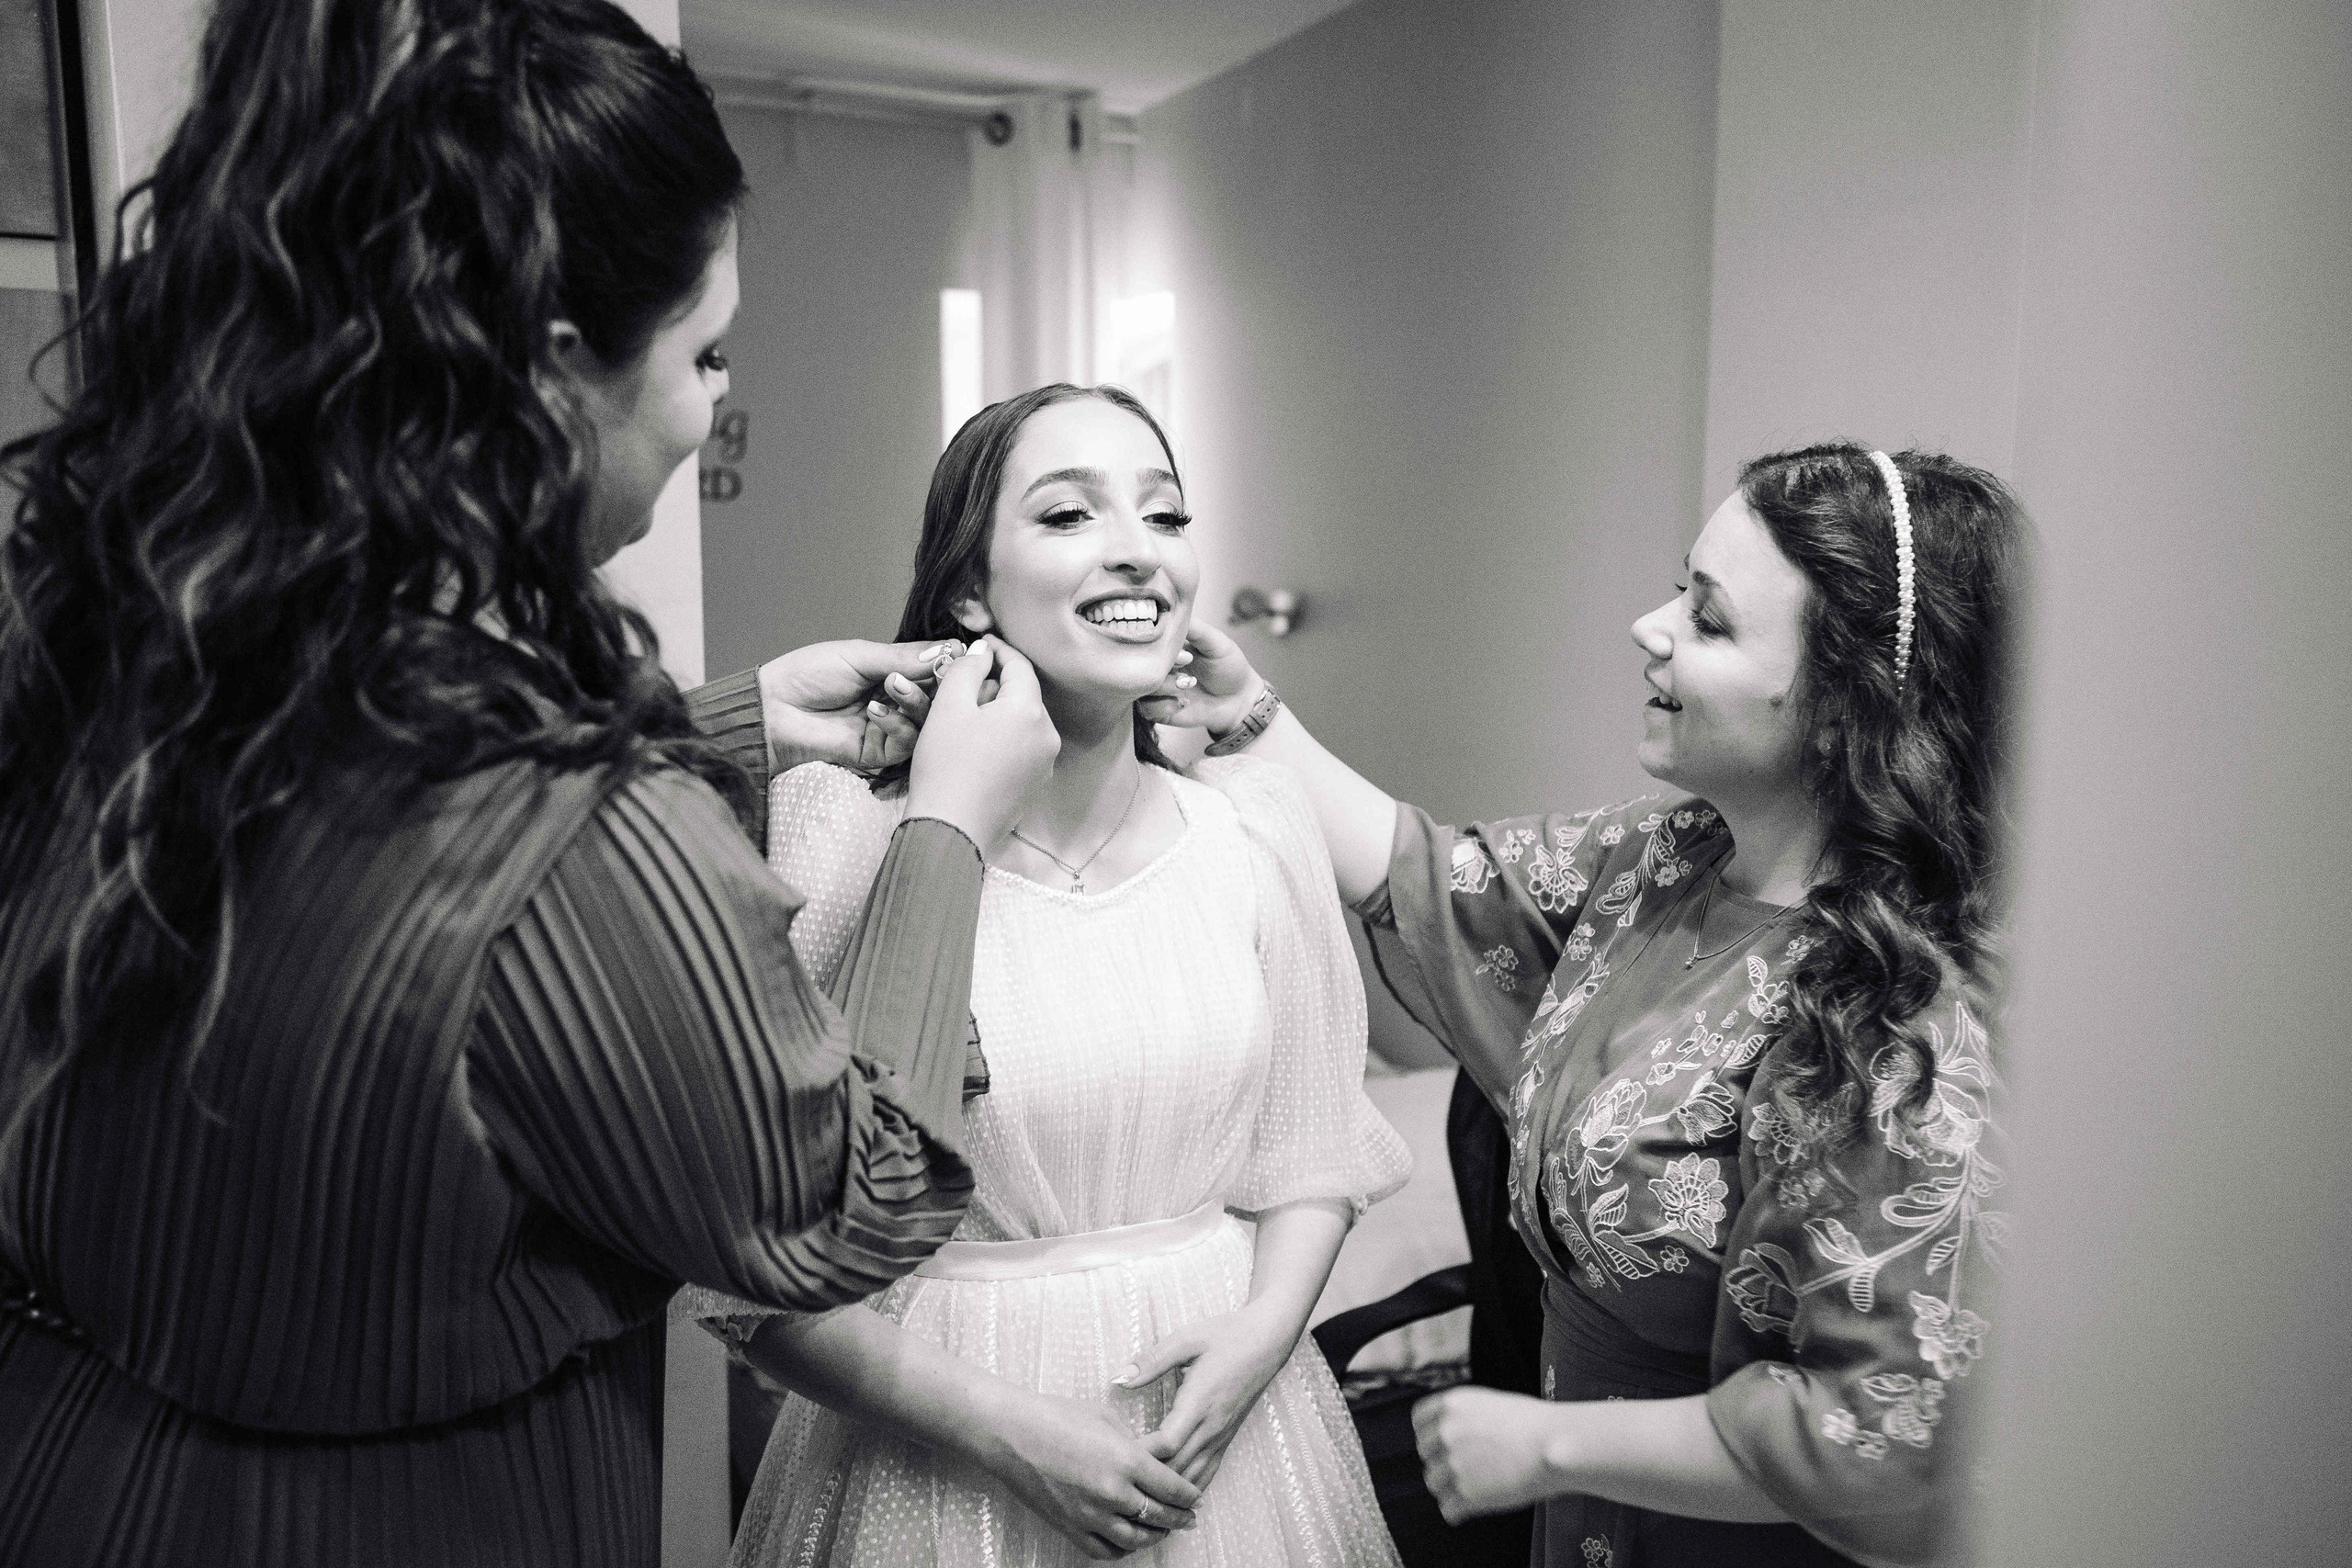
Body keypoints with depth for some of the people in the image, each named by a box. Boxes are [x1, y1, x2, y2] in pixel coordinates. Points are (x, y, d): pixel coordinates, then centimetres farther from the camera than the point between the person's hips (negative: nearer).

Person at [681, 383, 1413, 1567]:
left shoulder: (1258, 824, -6)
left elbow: (1311, 1154, 5)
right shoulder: (841, 833, -17)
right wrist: (1003, 1424, -15)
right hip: (944, 1456, -3)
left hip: (1222, 1415, 4)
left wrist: (1262, 1334, -10)